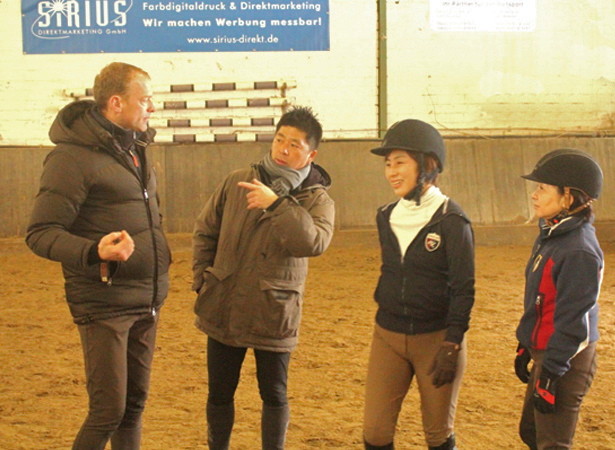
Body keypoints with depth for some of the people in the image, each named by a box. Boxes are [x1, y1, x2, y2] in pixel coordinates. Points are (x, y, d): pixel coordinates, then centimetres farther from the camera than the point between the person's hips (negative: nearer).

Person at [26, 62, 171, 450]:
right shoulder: (73, 156, -16)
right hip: (104, 304, -8)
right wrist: (94, 252, -34)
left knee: (134, 406, 13)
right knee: (109, 411, -8)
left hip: (147, 302, 8)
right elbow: (41, 234, -19)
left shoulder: (135, 148, 12)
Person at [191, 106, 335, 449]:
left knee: (274, 395, 8)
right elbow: (205, 232, 11)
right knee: (220, 393, 13)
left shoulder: (316, 199, -6)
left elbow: (315, 242, -26)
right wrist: (203, 279, 3)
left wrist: (276, 203, -29)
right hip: (224, 309, 3)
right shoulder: (237, 182, 2)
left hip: (274, 315, -3)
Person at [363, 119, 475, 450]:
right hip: (387, 336, 5)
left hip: (436, 337, -5)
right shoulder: (386, 217, 6)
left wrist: (451, 347, -15)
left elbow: (463, 289, -12)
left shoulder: (451, 220, -11)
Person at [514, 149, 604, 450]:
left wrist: (551, 376, -22)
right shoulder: (550, 235, 7)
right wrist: (525, 347, 20)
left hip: (565, 360, -10)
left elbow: (572, 320, -23)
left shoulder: (580, 250, -23)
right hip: (544, 352, 10)